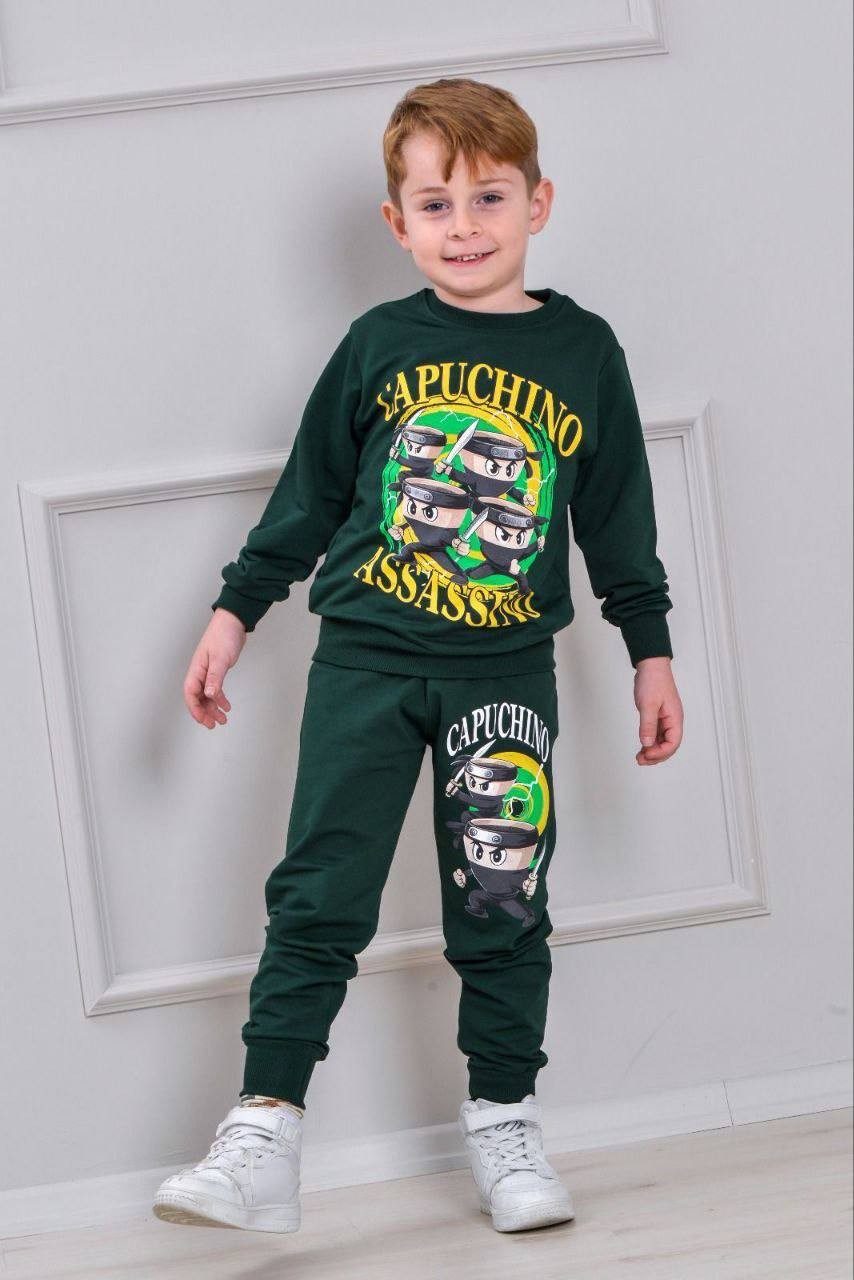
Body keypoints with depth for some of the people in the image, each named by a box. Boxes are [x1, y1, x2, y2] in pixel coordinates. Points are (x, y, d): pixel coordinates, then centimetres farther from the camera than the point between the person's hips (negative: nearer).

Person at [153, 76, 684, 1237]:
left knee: (502, 906, 5)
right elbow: (308, 493, 8)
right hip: (365, 662, 0)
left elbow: (620, 521, 10)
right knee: (320, 897, -3)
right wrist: (237, 613, 7)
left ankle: (502, 1123, 19)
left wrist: (651, 652, 9)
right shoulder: (378, 345, 1)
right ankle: (265, 1135, 0)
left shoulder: (583, 352, 3)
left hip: (507, 673, 1)